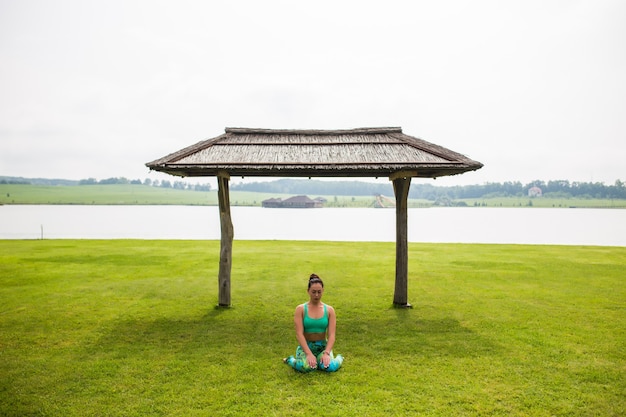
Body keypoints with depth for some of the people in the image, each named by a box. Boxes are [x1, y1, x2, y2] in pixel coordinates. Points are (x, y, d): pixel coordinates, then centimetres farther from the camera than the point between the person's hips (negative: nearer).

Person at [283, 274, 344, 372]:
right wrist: (309, 353, -26)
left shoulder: (329, 310, 0)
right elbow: (299, 334, -13)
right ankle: (290, 360, 1)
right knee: (305, 367, -34)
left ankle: (339, 358, 6)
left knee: (329, 367, -31)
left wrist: (326, 353, -24)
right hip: (305, 346, -1)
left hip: (323, 346, 1)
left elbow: (331, 335, -6)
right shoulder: (300, 309, -5)